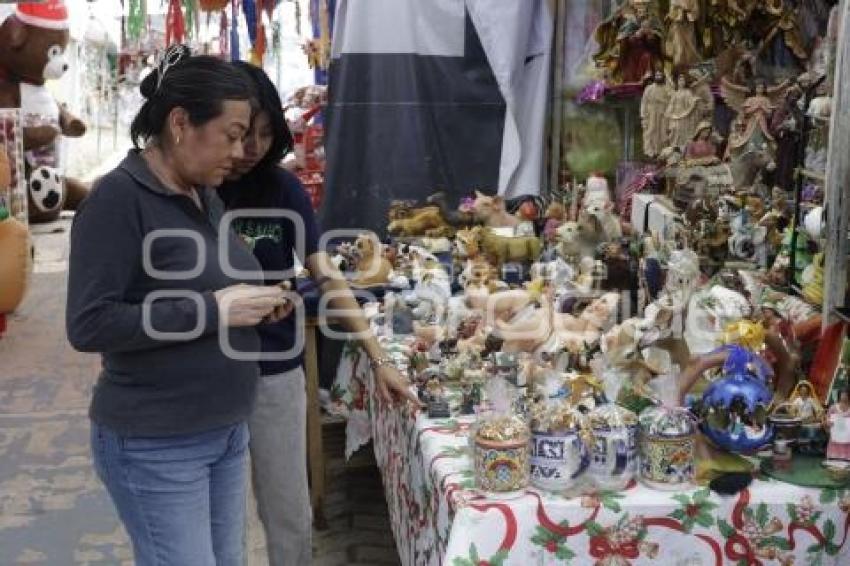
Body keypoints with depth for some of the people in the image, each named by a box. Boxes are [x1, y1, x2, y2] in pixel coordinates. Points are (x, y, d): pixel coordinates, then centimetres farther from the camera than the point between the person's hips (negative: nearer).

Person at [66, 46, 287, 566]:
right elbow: (90, 325, -22)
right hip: (156, 447, -8)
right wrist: (214, 310, -23)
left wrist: (254, 304, 0)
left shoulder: (206, 196, 8)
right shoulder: (118, 198, -16)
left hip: (227, 432, 8)